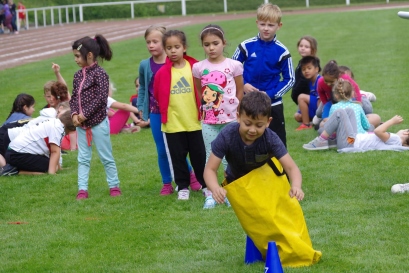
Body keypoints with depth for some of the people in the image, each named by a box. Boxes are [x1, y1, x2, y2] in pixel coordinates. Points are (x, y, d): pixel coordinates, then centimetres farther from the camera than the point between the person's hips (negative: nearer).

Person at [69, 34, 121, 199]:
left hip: (98, 123, -6)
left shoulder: (99, 74, -12)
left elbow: (101, 98, -18)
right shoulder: (78, 75, 8)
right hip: (81, 124, 6)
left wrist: (85, 114, -18)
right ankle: (82, 189, 11)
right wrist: (74, 114, -7)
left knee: (106, 157, 5)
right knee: (83, 158, 8)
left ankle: (114, 186, 16)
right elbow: (74, 97, 11)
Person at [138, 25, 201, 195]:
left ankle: (190, 175, 25)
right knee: (162, 151, 8)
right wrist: (141, 107, 9)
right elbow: (142, 88, 13)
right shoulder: (145, 65, 0)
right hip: (155, 114, 3)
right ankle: (166, 184, 19)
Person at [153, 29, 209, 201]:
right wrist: (165, 111, 6)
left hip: (194, 121, 0)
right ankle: (183, 187, 20)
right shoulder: (163, 72, -6)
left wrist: (200, 109, 6)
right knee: (178, 157, 8)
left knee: (199, 155, 9)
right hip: (173, 123, 0)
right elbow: (158, 96, 4)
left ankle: (206, 185, 22)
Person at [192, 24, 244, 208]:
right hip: (208, 121, 2)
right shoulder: (198, 68, 0)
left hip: (230, 118, -1)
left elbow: (240, 92, 3)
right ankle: (211, 195, 11)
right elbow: (198, 92, 10)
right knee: (210, 157, 6)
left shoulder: (233, 65, -5)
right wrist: (201, 110, 6)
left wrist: (239, 113, 6)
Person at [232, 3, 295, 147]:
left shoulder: (282, 51, -8)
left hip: (273, 105, -1)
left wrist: (270, 94, -14)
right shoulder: (246, 46, -5)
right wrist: (243, 85, -11)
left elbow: (289, 80, -2)